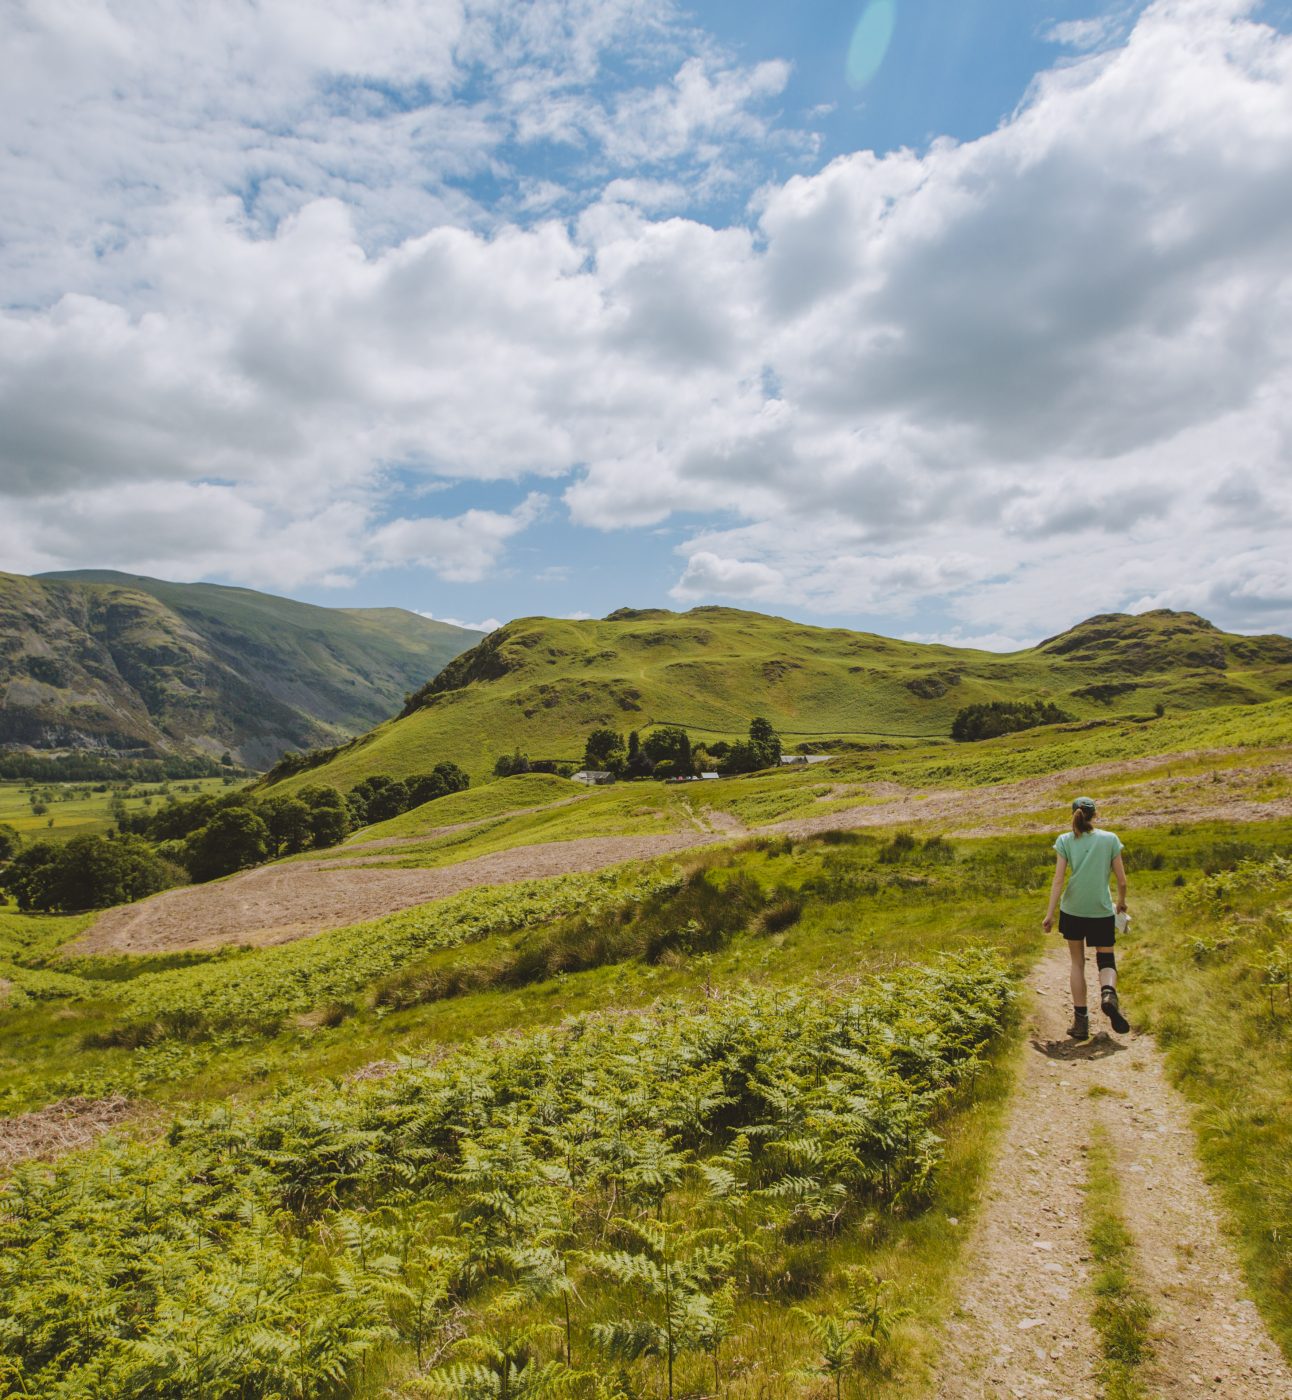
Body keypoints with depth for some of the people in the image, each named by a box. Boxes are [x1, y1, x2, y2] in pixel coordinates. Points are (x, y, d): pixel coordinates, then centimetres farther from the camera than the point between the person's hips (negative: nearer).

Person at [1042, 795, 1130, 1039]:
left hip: (1072, 910, 0)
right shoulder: (1110, 839, 0)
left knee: (1077, 963, 13)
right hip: (1102, 911, 0)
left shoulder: (1065, 840, -2)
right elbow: (1121, 880, 2)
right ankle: (1108, 993, -19)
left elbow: (1058, 880, -7)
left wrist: (1050, 913, -5)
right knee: (1106, 960, 13)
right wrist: (1122, 902, 22)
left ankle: (1080, 1019, 10)